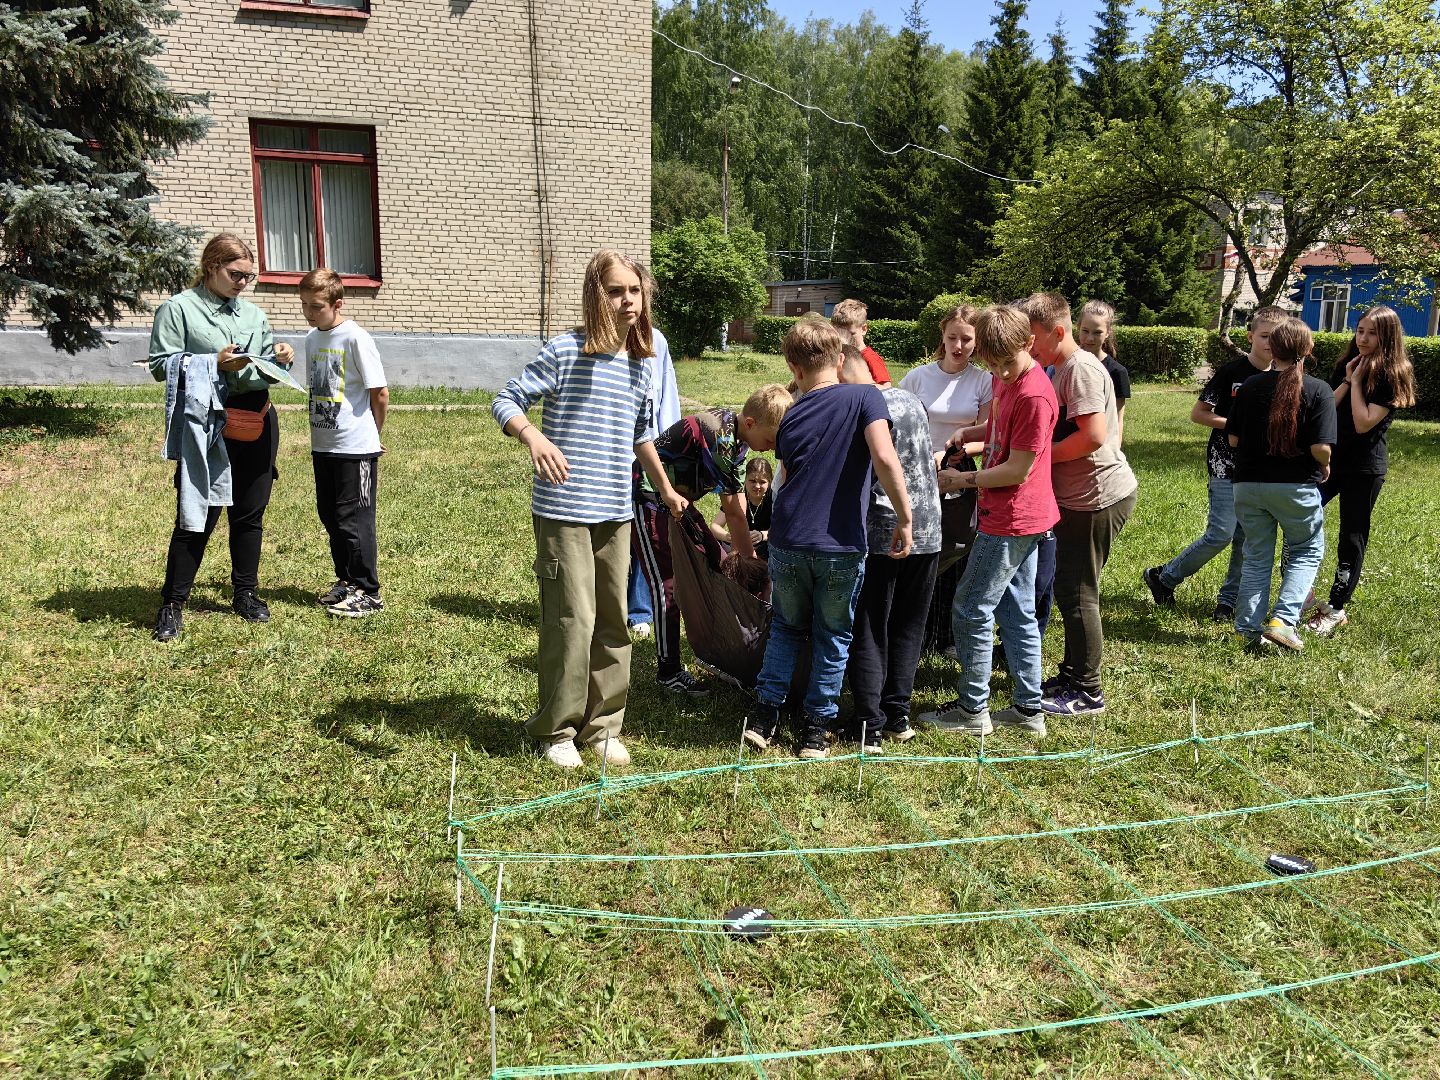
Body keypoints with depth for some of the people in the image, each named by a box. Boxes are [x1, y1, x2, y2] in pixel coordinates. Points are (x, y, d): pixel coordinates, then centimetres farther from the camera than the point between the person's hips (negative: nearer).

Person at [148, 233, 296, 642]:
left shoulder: (253, 314, 16)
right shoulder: (178, 308, -1)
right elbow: (161, 365, -7)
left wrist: (281, 359, -2)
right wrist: (214, 363, -17)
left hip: (257, 421, 5)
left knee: (250, 513, 10)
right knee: (199, 515, -4)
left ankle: (246, 593, 24)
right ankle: (173, 604, 7)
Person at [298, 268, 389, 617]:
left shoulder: (355, 339, -14)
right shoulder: (312, 338, 9)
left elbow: (380, 393, -11)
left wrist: (370, 434, 0)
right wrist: (318, 431, 12)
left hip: (355, 447, -8)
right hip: (323, 445, 8)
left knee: (354, 520, -2)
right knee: (330, 516, 15)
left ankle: (368, 593, 7)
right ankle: (346, 581, 28)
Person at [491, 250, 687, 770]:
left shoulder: (641, 363, 9)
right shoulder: (565, 350, -9)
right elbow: (506, 401, -10)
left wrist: (665, 488, 28)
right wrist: (533, 436, -31)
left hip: (616, 513, 6)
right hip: (563, 511, -6)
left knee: (613, 621, 11)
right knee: (572, 621, -5)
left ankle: (603, 726, 26)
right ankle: (557, 729, 14)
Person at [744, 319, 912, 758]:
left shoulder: (791, 417, 10)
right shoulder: (864, 397, -4)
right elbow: (885, 459, -19)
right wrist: (904, 518, -11)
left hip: (788, 541, 3)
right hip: (841, 547, -3)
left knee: (786, 628, 23)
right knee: (833, 638, 15)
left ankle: (766, 715, 21)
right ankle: (817, 729, 20)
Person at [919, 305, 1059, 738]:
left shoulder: (1034, 396, -22)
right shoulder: (1006, 380, 8)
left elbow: (1018, 470, -19)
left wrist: (962, 480, -9)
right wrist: (964, 435, 7)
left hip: (1011, 522, -10)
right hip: (1022, 521, 10)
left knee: (971, 610, -1)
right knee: (1017, 613, 14)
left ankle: (972, 709, 11)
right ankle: (1028, 708, 22)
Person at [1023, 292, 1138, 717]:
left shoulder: (1081, 369, -17)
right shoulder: (1060, 370, 15)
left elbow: (1093, 435, -27)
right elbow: (1056, 431, 16)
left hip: (1097, 497, -10)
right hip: (1079, 496, 10)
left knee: (1077, 593, -2)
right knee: (1070, 588, 17)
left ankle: (1088, 693, 10)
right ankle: (1072, 677, 31)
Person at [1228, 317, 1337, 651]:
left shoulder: (1250, 386, -2)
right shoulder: (1318, 391, -10)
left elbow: (1233, 439, 1)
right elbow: (1321, 448, -16)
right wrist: (1324, 467, 6)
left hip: (1249, 484, 3)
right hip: (1296, 486, -3)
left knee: (1256, 557, 15)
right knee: (1307, 551, 16)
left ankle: (1248, 629, 14)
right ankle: (1283, 620, 1)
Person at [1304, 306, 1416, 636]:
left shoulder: (1393, 376, -8)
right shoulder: (1346, 366, 9)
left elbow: (1364, 423, -18)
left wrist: (1357, 383, -13)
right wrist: (1347, 381, -7)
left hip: (1364, 469, -5)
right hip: (1329, 459, 5)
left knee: (1352, 540, 4)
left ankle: (1337, 609, 14)